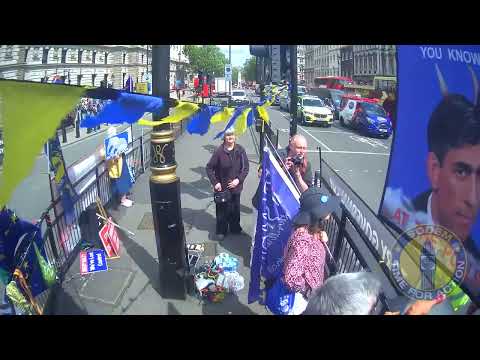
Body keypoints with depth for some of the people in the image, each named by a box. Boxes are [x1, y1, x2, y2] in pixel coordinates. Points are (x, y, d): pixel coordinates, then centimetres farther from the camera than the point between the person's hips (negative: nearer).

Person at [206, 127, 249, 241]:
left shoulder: (240, 150, -6)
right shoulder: (219, 151, -13)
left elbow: (246, 167, 0)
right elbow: (209, 168, -6)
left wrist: (239, 180, -10)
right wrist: (215, 182, -10)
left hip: (236, 186, 2)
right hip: (222, 187, -2)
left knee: (235, 208, 15)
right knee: (222, 210, 6)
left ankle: (235, 228, 37)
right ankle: (221, 231, 25)